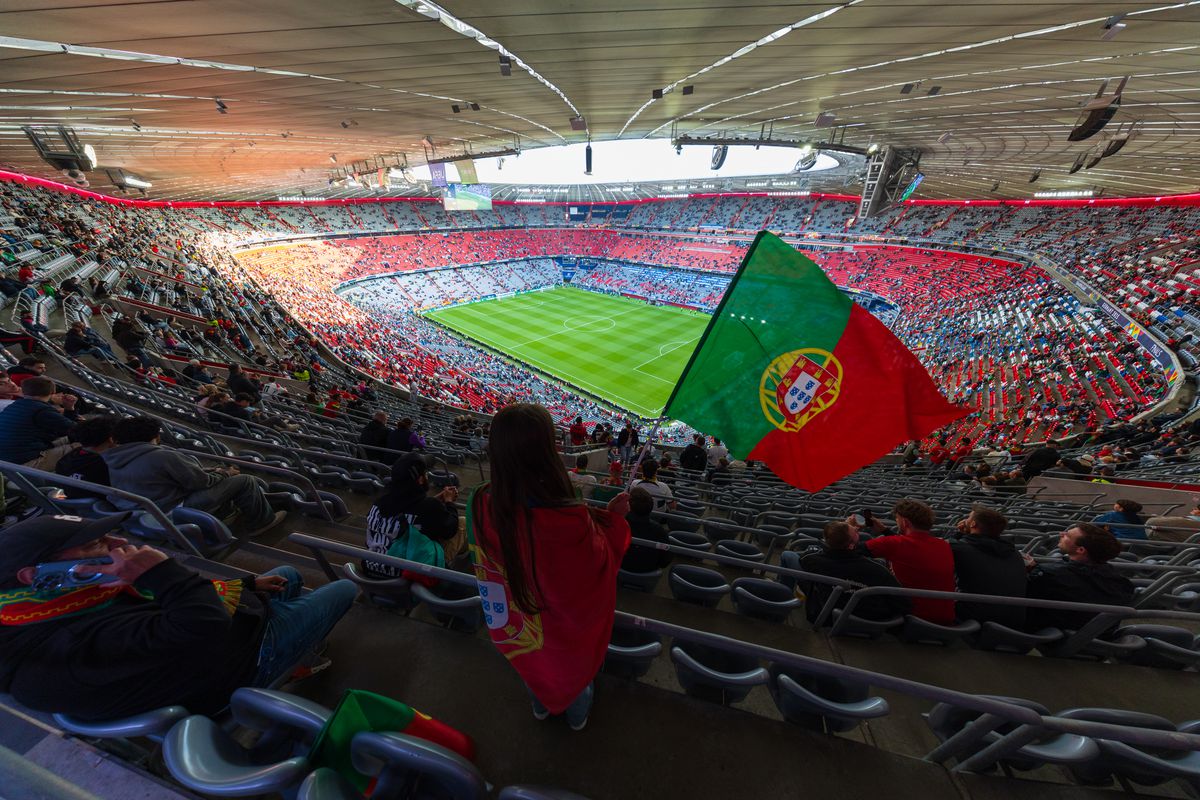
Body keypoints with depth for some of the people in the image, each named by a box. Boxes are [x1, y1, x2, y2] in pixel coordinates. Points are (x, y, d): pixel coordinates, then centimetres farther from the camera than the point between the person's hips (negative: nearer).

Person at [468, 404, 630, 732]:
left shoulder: (480, 505, -29)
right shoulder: (570, 519, -45)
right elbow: (601, 564, -25)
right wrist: (615, 518, -13)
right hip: (565, 628, -3)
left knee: (535, 667, 38)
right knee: (574, 669, 33)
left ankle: (542, 706, 69)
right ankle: (577, 716, 65)